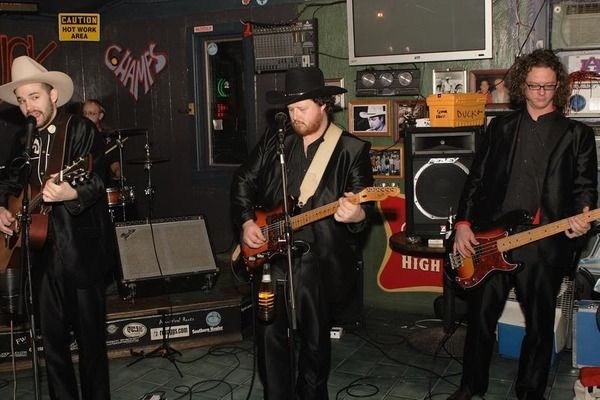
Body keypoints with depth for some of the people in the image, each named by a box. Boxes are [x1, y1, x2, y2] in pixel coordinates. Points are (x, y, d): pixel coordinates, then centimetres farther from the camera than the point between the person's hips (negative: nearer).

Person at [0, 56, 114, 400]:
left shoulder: (82, 130, -6)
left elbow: (97, 181, -18)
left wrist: (71, 194, -38)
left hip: (81, 250, -6)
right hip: (43, 252, 6)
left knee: (91, 336, 4)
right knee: (52, 338, 13)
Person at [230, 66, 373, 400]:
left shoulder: (352, 149, -3)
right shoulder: (274, 142, 7)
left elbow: (365, 205, -7)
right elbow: (243, 181, 14)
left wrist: (356, 214, -30)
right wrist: (246, 221, 1)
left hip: (321, 261, -2)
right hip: (272, 253, 3)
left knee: (315, 340, 10)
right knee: (270, 334, 2)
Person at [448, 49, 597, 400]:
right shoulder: (501, 127, 11)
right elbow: (477, 179, 10)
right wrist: (464, 223, 1)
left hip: (545, 244, -1)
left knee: (540, 326, 9)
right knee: (481, 318, 9)